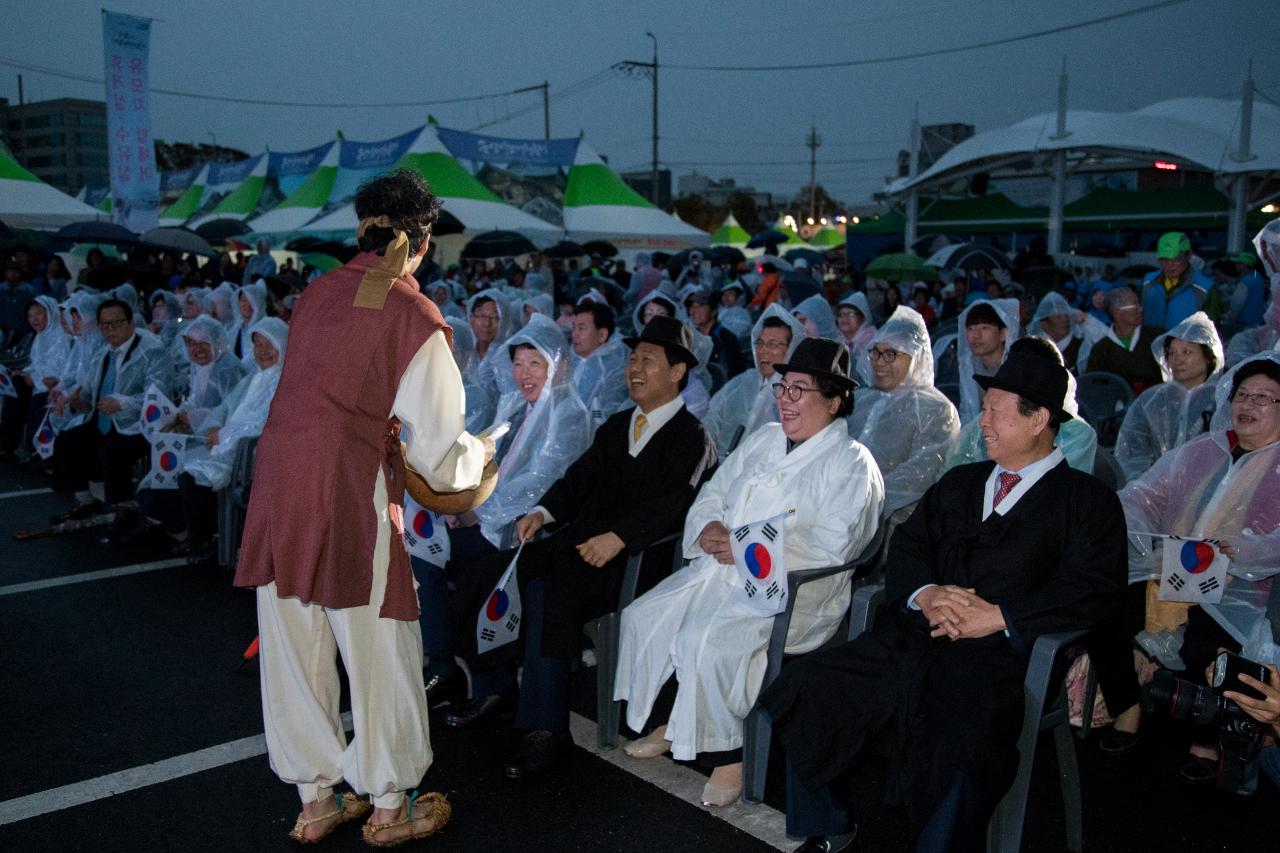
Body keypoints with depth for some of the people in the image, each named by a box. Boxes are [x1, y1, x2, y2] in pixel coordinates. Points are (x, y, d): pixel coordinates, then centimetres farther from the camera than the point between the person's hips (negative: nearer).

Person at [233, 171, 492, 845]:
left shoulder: (318, 292, 9)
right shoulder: (416, 318, -8)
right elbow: (440, 459, -8)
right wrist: (478, 452, 14)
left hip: (276, 475, 6)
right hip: (347, 490, -6)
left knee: (292, 648, 15)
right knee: (379, 650, 10)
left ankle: (314, 801, 32)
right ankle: (390, 809, 26)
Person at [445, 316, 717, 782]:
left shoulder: (692, 438, -3)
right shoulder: (616, 426, 23)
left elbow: (671, 504, -17)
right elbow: (580, 477, 17)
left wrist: (618, 537, -29)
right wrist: (544, 511, -2)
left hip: (629, 559, -8)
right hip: (576, 542, 8)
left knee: (547, 592, -34)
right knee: (480, 579, -3)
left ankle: (547, 730, -24)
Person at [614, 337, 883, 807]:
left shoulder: (851, 464, -6)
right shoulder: (763, 439, 16)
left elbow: (829, 548, -16)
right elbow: (712, 493, 19)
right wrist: (709, 526, -5)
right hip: (720, 570, 8)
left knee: (703, 642, -29)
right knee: (643, 617, -4)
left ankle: (727, 756, -9)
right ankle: (667, 724, 13)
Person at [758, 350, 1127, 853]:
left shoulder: (1087, 501, 7)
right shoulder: (959, 482, 24)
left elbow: (1092, 589, -7)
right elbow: (907, 545, 16)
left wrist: (1000, 617, -17)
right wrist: (926, 594, -7)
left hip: (997, 656, -5)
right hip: (911, 642, 5)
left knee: (959, 747, -36)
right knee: (806, 688, -12)